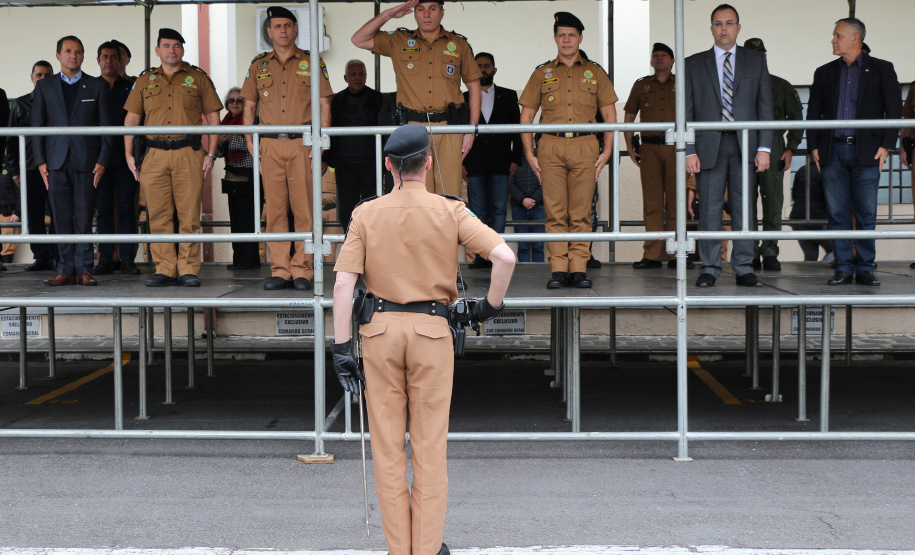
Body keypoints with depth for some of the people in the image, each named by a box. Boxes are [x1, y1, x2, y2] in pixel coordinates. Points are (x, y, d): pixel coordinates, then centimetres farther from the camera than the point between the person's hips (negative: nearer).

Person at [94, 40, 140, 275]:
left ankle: (127, 258, 2)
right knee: (103, 209, 1)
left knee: (126, 208, -1)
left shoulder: (131, 88, 8)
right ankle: (105, 259, 5)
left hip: (125, 158, -1)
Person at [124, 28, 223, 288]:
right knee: (158, 216, 0)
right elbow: (131, 119, 14)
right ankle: (165, 270, 6)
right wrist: (129, 154, 5)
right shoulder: (145, 80, 14)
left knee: (189, 215, -3)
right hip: (155, 156, 2)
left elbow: (213, 117, 7)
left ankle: (188, 270, 3)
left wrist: (211, 153, -1)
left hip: (189, 153, -2)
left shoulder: (198, 78, 9)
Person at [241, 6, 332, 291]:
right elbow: (249, 106, 16)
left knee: (304, 209, -4)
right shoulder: (258, 65, 13)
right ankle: (280, 271, 5)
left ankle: (302, 270, 1)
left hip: (303, 143, -2)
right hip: (270, 144, 2)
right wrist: (250, 144, 6)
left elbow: (324, 105, 6)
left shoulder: (312, 62, 7)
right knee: (275, 209, 1)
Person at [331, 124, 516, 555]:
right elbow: (504, 256, -12)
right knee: (430, 445, 7)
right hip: (432, 330, -1)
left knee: (387, 445, 8)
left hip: (380, 329, 1)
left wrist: (342, 347, -4)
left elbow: (343, 284, -6)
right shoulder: (450, 211, -2)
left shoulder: (366, 214, 1)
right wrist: (492, 305, 4)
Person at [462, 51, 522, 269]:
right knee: (478, 212, -1)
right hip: (474, 165, 0)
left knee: (498, 210, -3)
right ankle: (481, 255, 1)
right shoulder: (464, 98, 12)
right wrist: (460, 163, 0)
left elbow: (517, 129, 9)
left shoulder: (508, 96, 12)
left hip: (500, 163, 0)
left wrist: (515, 159, 0)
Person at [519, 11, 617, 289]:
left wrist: (607, 151, 3)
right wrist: (529, 154, 2)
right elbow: (527, 115, 11)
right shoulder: (542, 73, 13)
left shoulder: (594, 72, 14)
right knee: (555, 211, -3)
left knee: (581, 212, -1)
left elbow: (609, 114, 12)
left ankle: (579, 268, 2)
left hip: (585, 147, 0)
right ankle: (558, 269, 0)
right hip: (551, 147, 0)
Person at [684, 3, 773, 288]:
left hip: (745, 145, 1)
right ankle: (709, 268, 6)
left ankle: (744, 268, 9)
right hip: (709, 146, -1)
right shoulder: (694, 64, 8)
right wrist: (689, 151, -5)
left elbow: (765, 107, 7)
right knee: (709, 209, -1)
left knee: (744, 208, 2)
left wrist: (764, 148, -2)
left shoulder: (756, 62, 11)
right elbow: (686, 111, 4)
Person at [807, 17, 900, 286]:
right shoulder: (824, 73, 14)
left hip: (866, 152, -2)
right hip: (833, 152, 3)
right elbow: (813, 113, 15)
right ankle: (843, 268, 7)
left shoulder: (881, 69, 6)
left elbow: (894, 110, 3)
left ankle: (865, 269, 7)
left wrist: (886, 145, -6)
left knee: (866, 214, 0)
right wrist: (813, 147, 4)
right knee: (837, 214, 1)